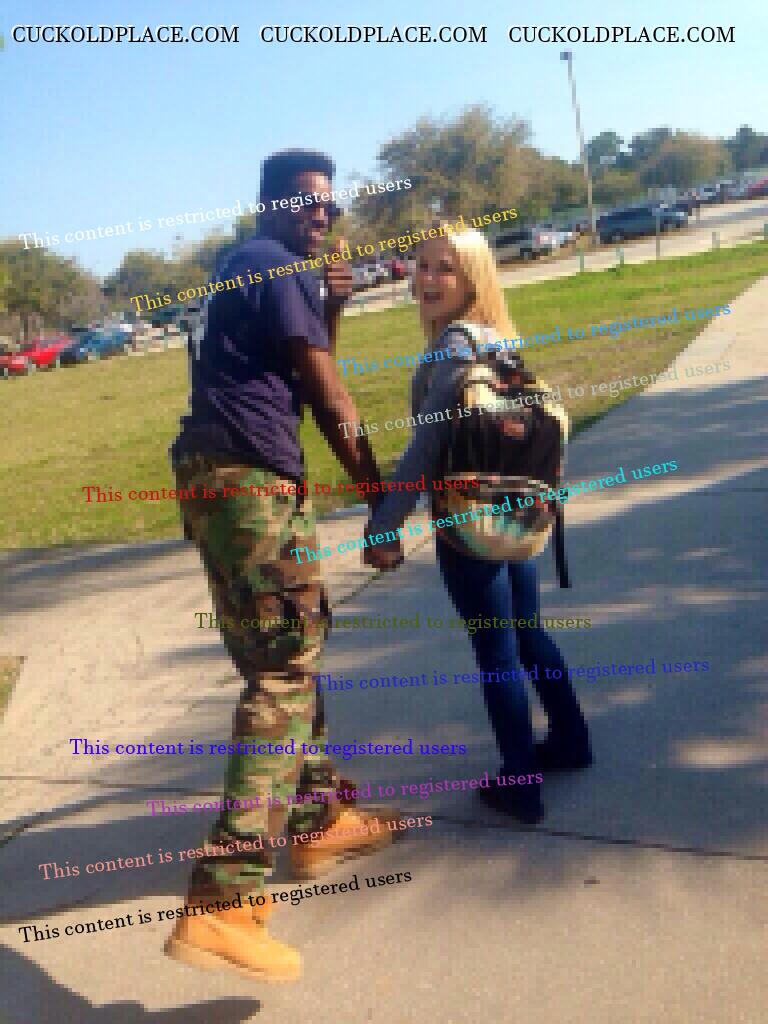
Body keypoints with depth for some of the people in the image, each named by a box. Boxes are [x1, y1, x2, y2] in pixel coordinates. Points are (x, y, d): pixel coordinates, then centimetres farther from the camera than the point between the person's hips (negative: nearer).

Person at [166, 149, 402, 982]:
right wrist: (379, 494, -1)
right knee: (283, 670, -14)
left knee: (289, 652, 19)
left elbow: (303, 372, 26)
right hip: (250, 480, -10)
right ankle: (224, 901, -19)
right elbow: (327, 397, -6)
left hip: (215, 478, 10)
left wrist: (331, 310, 10)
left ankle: (320, 817, 32)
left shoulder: (247, 269, 25)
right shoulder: (277, 266, -4)